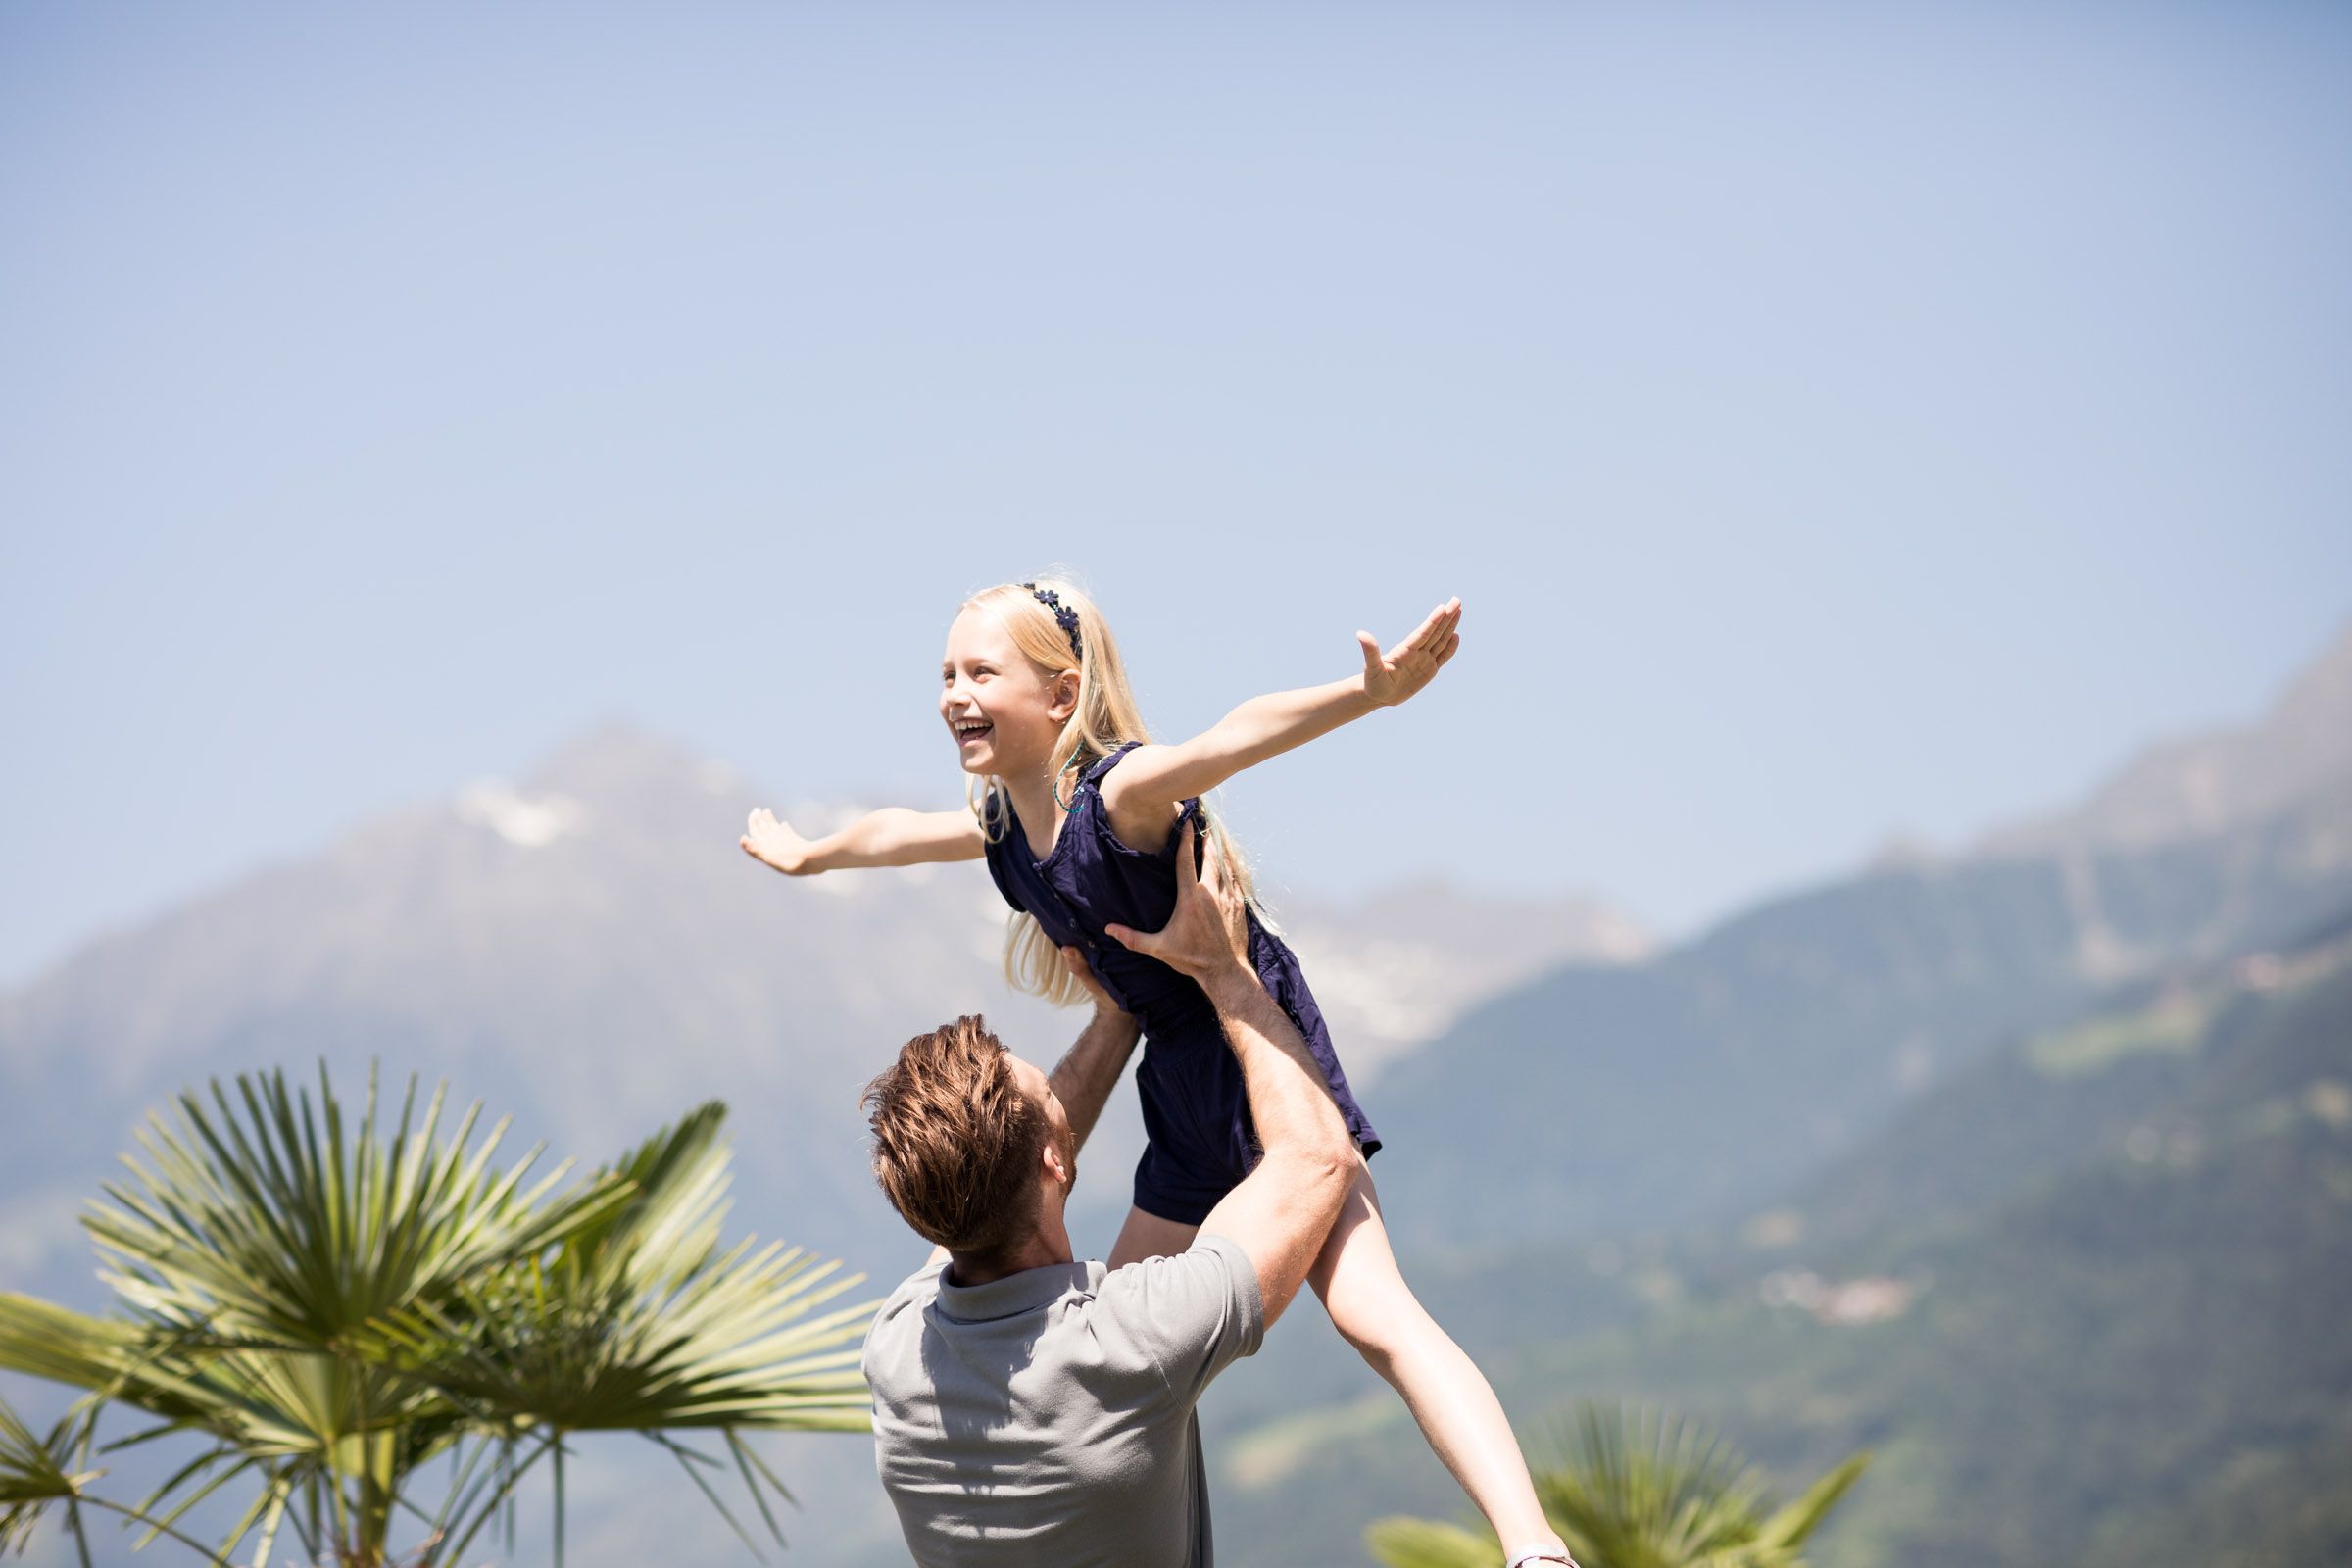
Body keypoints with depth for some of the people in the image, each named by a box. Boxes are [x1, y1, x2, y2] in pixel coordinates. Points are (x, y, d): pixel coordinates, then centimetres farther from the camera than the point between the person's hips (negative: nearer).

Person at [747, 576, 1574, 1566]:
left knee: (1369, 1309, -24)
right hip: (1182, 1098, 9)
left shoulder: (1121, 794, -20)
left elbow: (1242, 734, -40)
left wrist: (1374, 690, -57)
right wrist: (804, 855, 47)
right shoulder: (1002, 827, 5)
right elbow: (894, 833, 28)